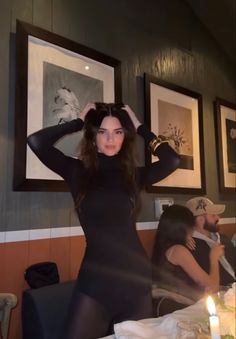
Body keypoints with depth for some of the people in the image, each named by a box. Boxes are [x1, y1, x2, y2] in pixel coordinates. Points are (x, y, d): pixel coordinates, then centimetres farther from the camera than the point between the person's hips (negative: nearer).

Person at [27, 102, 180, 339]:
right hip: (95, 277, -3)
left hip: (135, 275, 3)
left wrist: (140, 128, 0)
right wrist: (78, 122, -3)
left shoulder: (134, 175, 5)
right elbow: (36, 141, -13)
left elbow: (172, 159, -8)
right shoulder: (78, 171, -2)